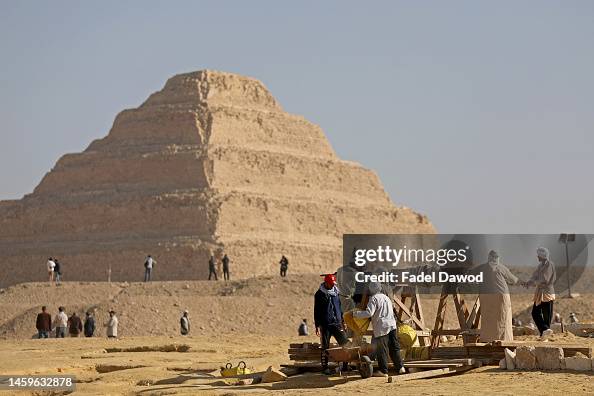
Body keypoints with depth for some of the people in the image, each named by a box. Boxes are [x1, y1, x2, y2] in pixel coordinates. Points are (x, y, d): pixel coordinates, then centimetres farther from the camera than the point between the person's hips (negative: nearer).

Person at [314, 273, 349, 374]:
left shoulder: (336, 292, 12)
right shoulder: (319, 294, -2)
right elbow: (316, 311, -1)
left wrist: (342, 320, 19)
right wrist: (317, 325, -6)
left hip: (337, 323, 4)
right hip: (325, 325, -4)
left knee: (345, 342, -7)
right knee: (325, 347, 0)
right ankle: (325, 367, 6)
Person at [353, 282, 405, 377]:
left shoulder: (374, 299, -7)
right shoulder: (386, 297, 19)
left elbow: (369, 313, -17)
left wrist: (355, 313, -9)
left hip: (382, 327, -7)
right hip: (392, 325, 8)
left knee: (382, 350, -2)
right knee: (394, 348, 12)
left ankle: (383, 371, -1)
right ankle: (400, 367, 11)